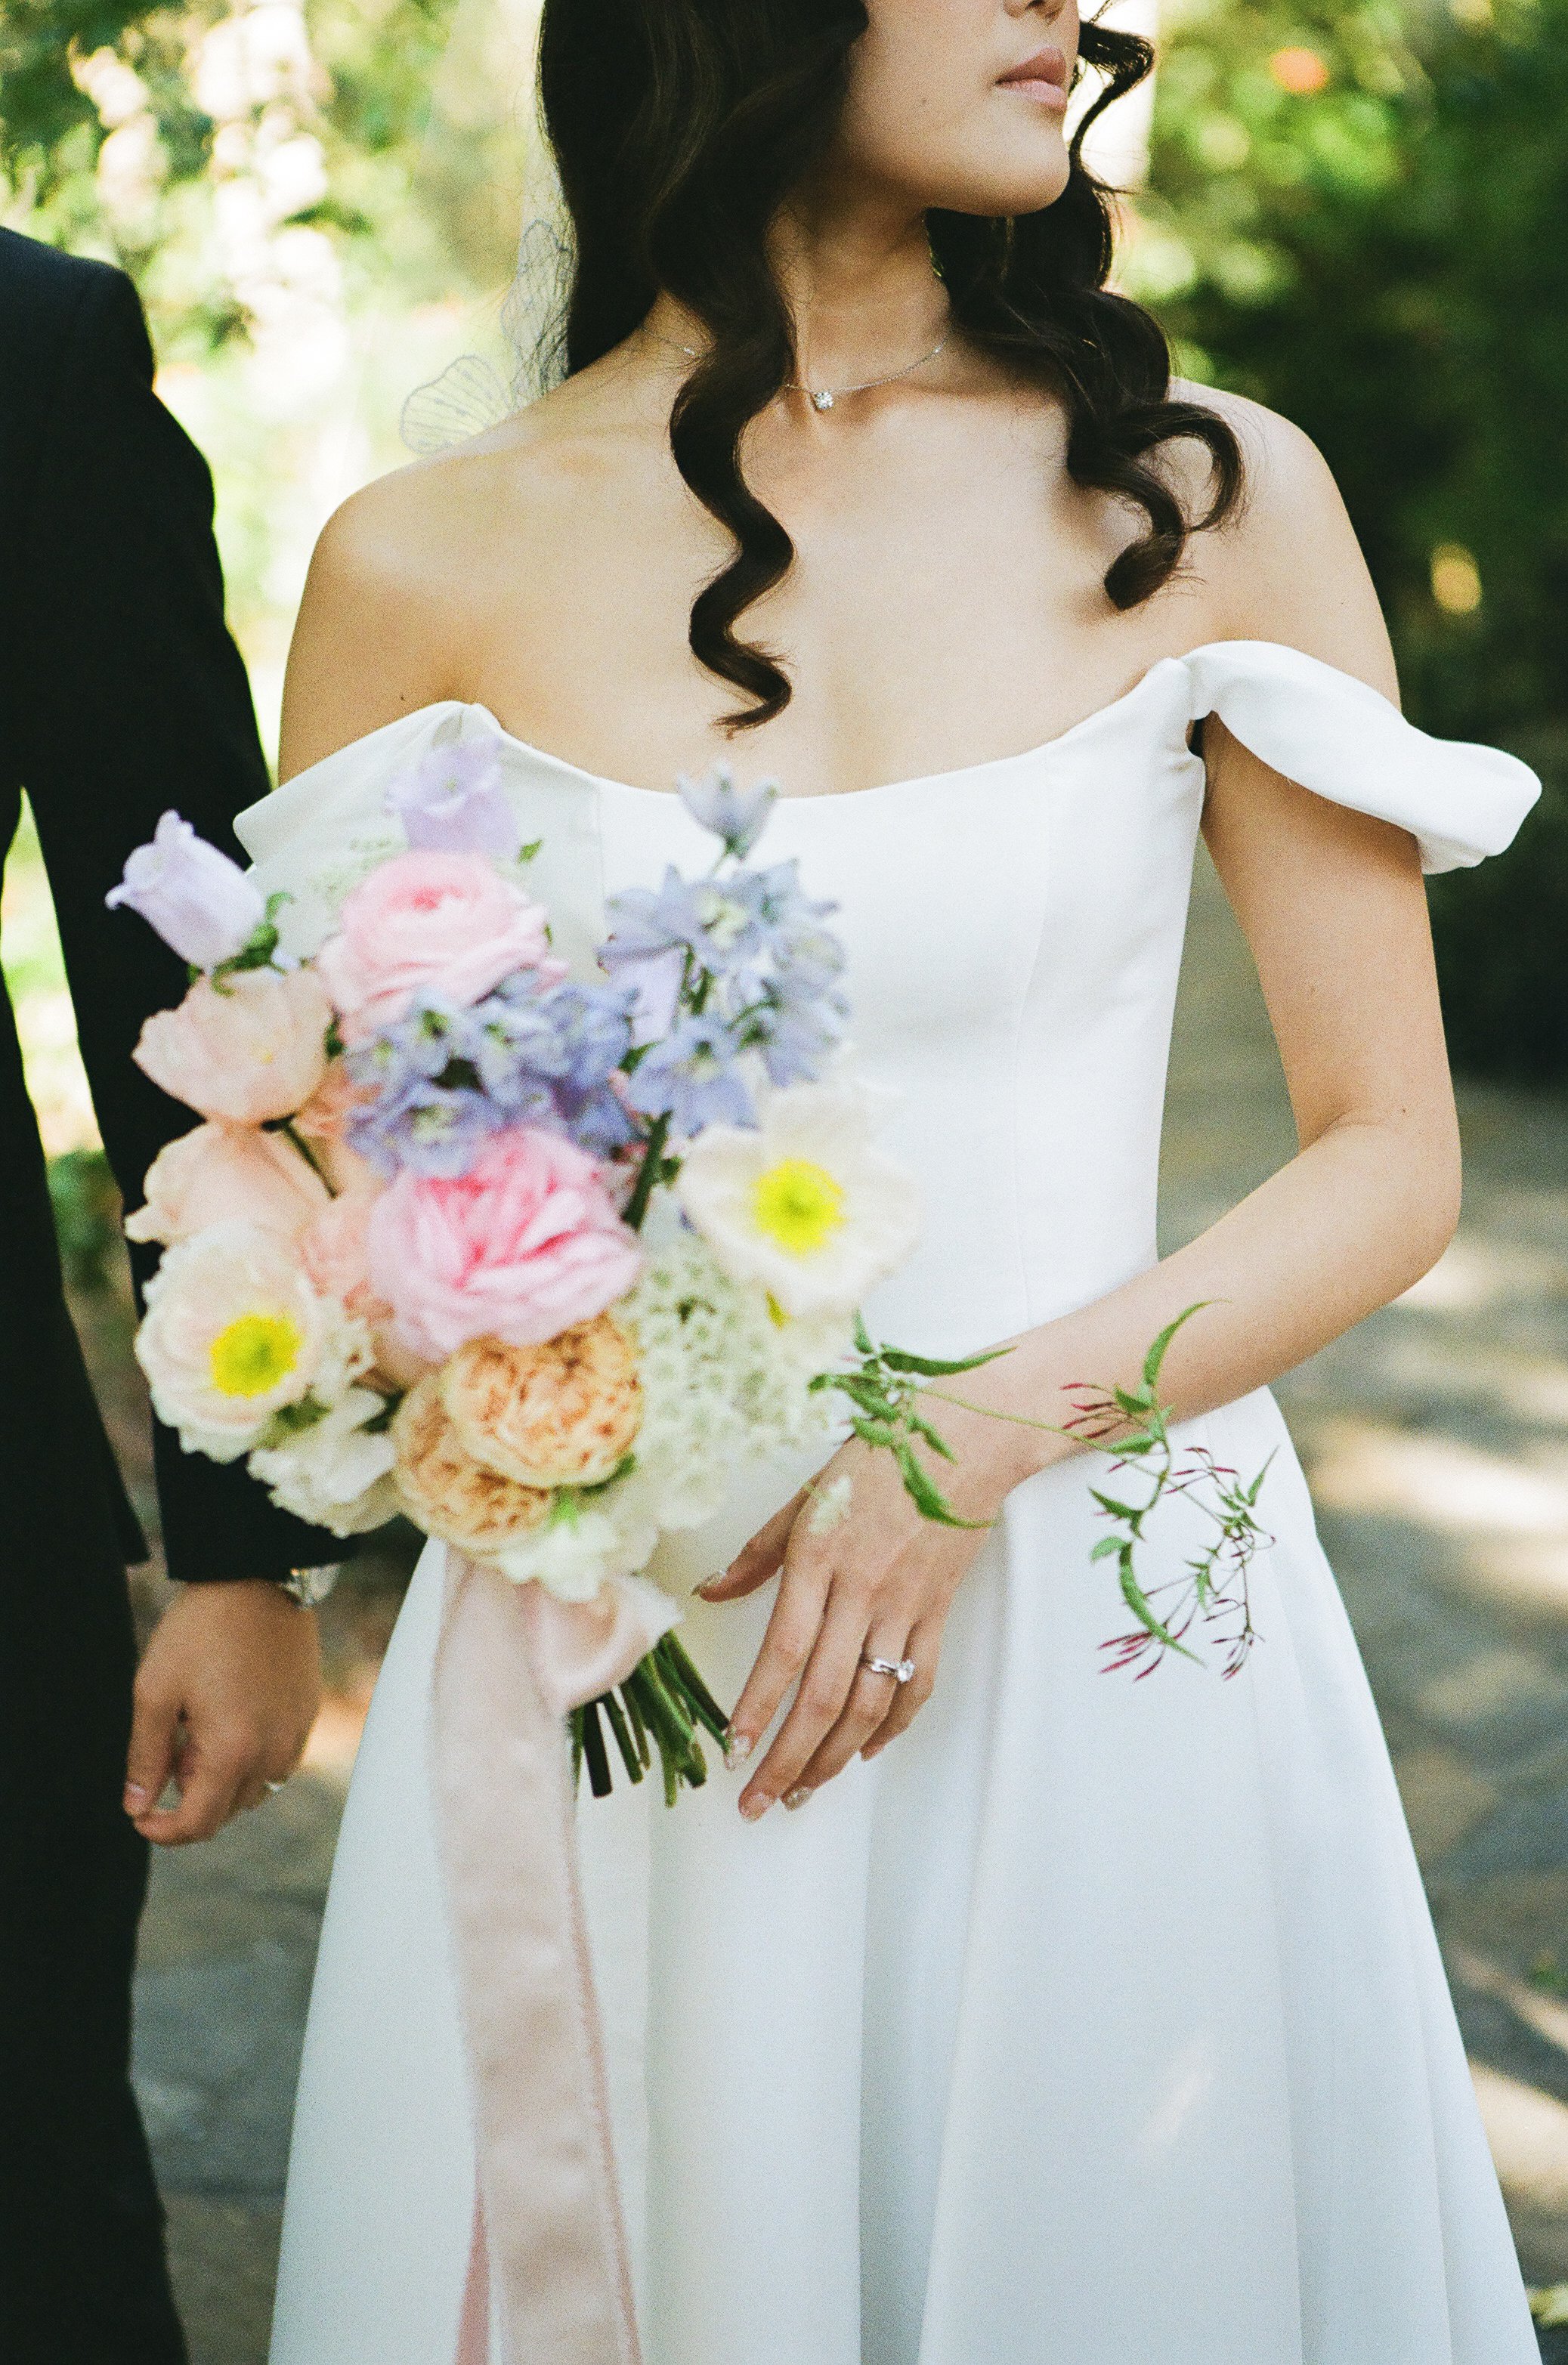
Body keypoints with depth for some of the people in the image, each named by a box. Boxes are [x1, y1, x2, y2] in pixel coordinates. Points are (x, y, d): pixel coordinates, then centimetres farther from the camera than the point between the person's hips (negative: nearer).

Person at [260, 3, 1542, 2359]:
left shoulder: (1216, 502, -2)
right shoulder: (427, 570, -2)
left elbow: (1392, 1157, 0)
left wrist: (986, 1441, -14)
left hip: (1103, 1649, 1)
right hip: (599, 1673, 0)